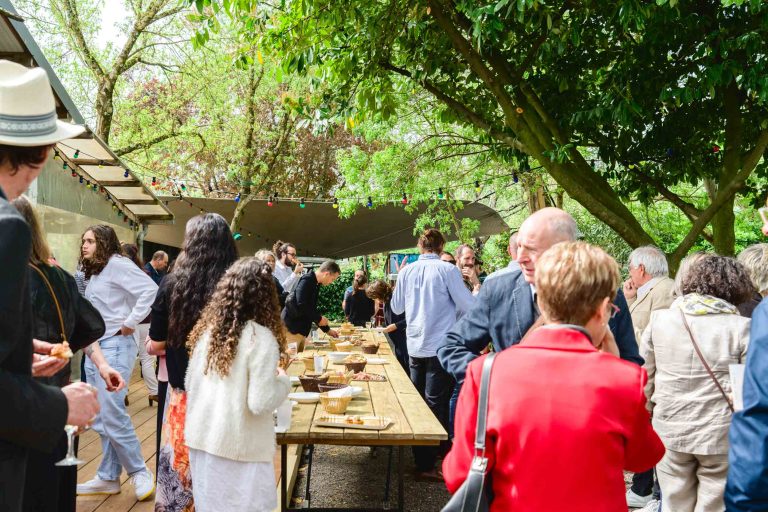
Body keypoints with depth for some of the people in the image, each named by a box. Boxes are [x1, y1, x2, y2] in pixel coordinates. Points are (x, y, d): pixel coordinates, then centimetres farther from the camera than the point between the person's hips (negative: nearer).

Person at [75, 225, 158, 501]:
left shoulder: (117, 264, -10)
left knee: (112, 414, -9)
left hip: (115, 346, -9)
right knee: (100, 418, 11)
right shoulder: (94, 272, 17)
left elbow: (150, 290, -23)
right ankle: (108, 478, 20)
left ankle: (140, 472, 7)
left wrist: (130, 323, -19)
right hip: (94, 348, 9)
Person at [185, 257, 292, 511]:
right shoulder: (261, 337, -17)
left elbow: (190, 384, 9)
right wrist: (283, 380, -2)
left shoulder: (207, 329, 0)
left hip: (203, 439, 6)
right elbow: (260, 403, -19)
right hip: (239, 447, -6)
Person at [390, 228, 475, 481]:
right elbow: (469, 306, -10)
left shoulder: (406, 272, 4)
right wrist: (475, 287, 10)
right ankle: (426, 466, 5)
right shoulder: (447, 270, -11)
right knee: (436, 406, 1)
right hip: (440, 346, -5)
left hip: (414, 346, 5)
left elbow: (396, 307, 15)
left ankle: (420, 458, 26)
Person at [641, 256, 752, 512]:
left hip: (669, 432, 3)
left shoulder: (659, 319, -2)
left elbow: (645, 376, 5)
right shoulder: (740, 327, -11)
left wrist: (647, 414, 19)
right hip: (722, 434, -2)